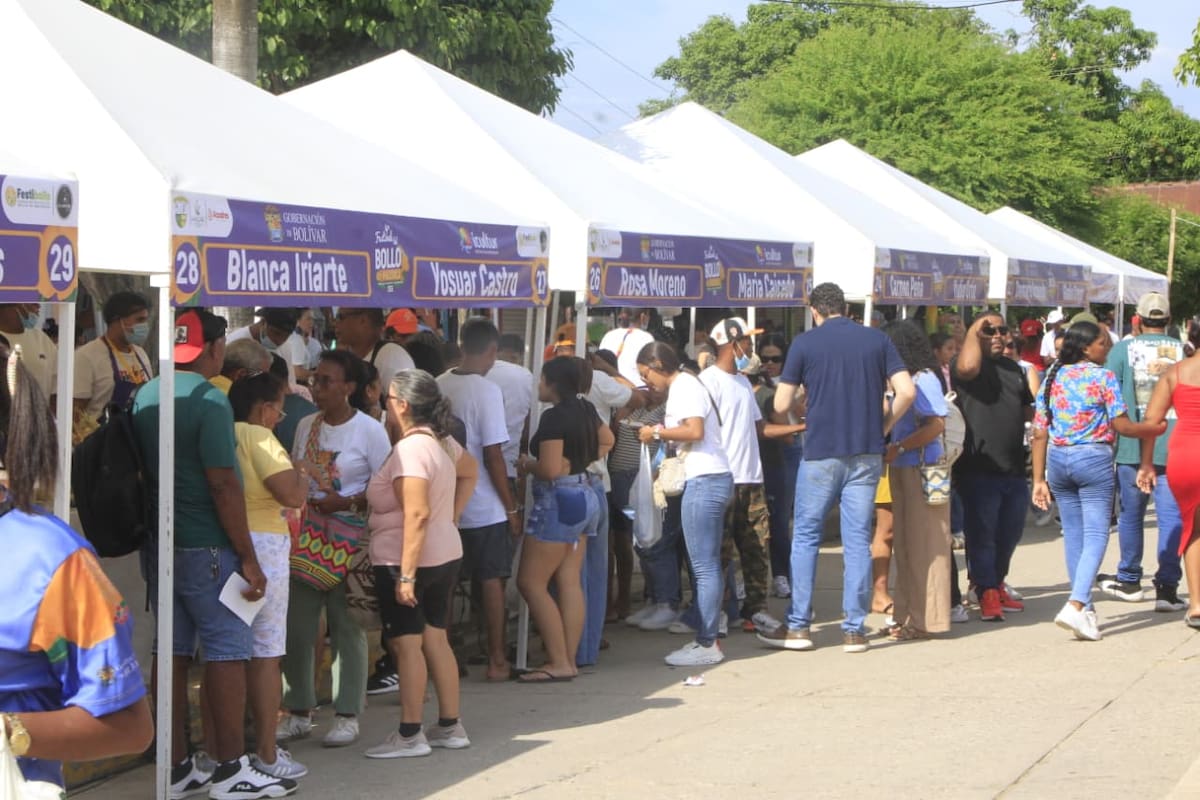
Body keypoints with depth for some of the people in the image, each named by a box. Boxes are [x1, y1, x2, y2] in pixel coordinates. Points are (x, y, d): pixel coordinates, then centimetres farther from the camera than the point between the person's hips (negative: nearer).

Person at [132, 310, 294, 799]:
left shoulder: (144, 397, 9)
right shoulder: (208, 400, -15)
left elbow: (142, 470, 15)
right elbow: (222, 484, -18)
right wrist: (248, 557, -14)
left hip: (157, 544, 8)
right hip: (205, 547, -8)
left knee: (173, 650, 10)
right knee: (227, 649, -1)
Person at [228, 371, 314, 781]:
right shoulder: (258, 437, -13)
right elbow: (292, 495, -17)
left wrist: (289, 468, 19)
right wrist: (303, 472, 2)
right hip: (261, 544, -7)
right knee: (265, 653, 0)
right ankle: (266, 754, 5)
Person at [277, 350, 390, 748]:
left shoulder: (369, 430, -5)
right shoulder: (306, 425, 11)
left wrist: (347, 502, -19)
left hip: (348, 542, -5)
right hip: (304, 538, 5)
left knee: (347, 627, 1)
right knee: (295, 627, 4)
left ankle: (347, 715, 11)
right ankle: (299, 712, 17)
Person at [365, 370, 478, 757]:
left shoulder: (410, 449, -20)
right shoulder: (442, 441, 8)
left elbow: (417, 514, -26)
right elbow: (470, 471, 25)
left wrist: (406, 574, -26)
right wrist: (452, 515, 20)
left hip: (402, 560, -9)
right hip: (446, 555, 9)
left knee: (406, 643, -2)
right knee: (436, 639, 13)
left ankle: (410, 735, 3)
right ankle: (450, 727, 19)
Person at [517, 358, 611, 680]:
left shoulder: (554, 417, -17)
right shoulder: (585, 410, 9)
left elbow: (550, 469, -24)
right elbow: (607, 441, 28)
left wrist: (526, 465, -5)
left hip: (559, 500, -9)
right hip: (585, 495, 9)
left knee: (531, 582, -4)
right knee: (570, 582, 9)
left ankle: (559, 662, -7)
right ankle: (569, 660, 9)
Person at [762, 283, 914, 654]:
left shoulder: (805, 343, -1)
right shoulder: (877, 340, 5)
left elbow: (781, 404, -3)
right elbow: (907, 392, -3)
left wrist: (791, 425, 17)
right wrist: (883, 426, 9)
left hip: (821, 453, -2)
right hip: (866, 454, 2)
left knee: (805, 536, 9)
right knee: (858, 540, 6)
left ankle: (798, 626, 9)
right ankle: (855, 630, 7)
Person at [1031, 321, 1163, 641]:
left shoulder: (1053, 377, 9)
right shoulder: (1103, 377, -7)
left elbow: (1039, 433, 7)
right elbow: (1122, 426, -9)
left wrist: (1039, 479, 9)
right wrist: (1161, 428, 7)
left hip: (1057, 459, 6)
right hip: (1093, 459, -6)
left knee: (1073, 535, 13)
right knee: (1096, 535, -5)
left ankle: (1085, 609, 20)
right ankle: (1076, 606, -21)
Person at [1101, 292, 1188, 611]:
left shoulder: (1124, 349, -2)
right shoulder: (1182, 350, -1)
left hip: (1132, 445, 0)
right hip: (1174, 446, 0)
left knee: (1131, 514, 13)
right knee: (1172, 516, 2)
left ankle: (1129, 581, 25)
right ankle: (1167, 587, -2)